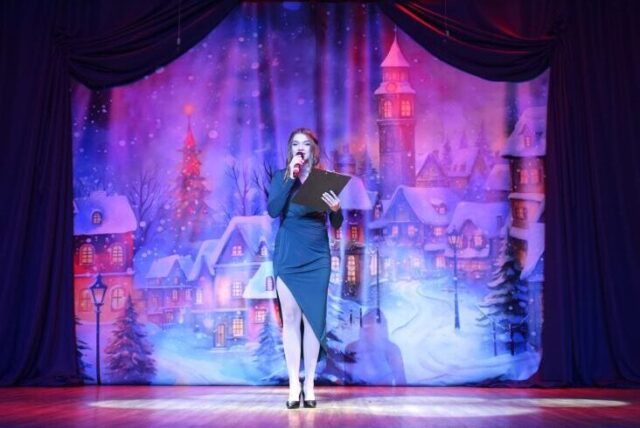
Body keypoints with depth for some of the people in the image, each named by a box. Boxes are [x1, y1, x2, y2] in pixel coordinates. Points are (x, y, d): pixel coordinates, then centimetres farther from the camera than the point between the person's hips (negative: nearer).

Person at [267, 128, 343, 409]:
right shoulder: (281, 177, 5)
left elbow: (336, 224, 5)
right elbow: (273, 211, -11)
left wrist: (336, 209, -17)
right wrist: (291, 177, -15)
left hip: (317, 258, 1)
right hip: (288, 257, 0)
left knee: (314, 317, 1)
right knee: (290, 318, -1)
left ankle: (309, 384, 8)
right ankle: (294, 385, 3)